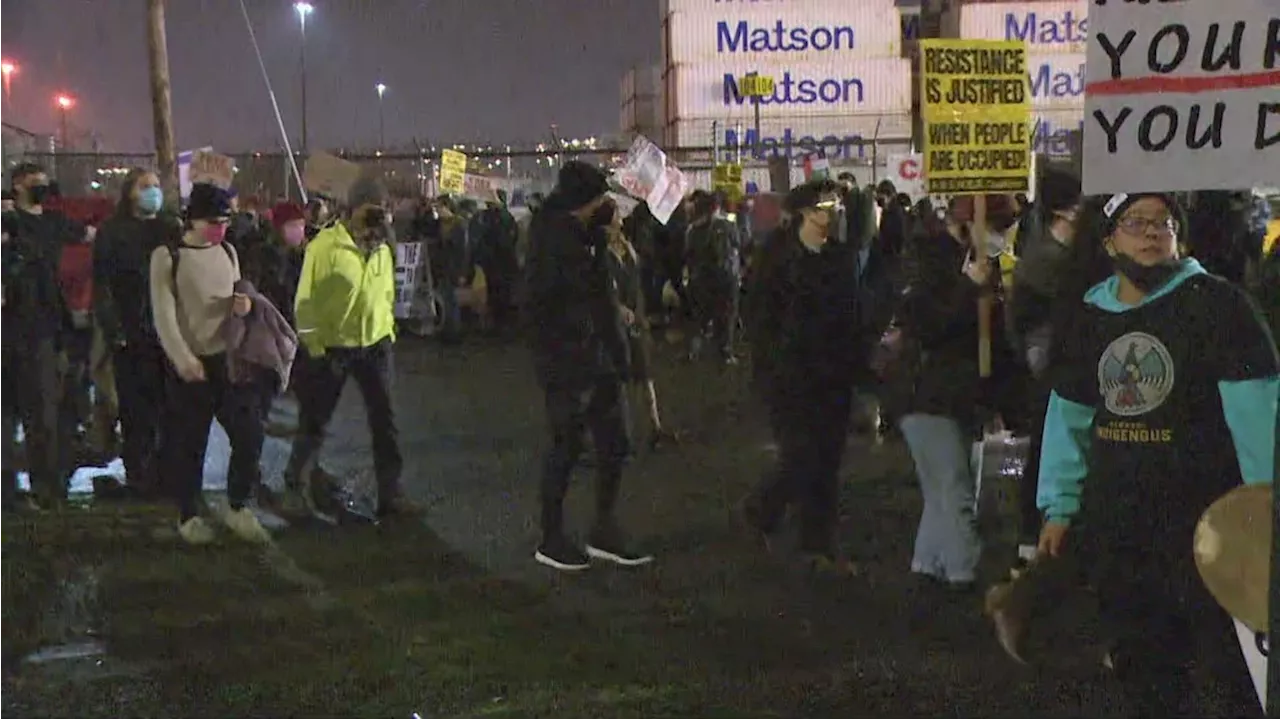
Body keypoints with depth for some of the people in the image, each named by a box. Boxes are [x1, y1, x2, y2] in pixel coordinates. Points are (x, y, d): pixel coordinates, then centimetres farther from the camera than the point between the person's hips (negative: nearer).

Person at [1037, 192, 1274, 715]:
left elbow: (1255, 406, -13)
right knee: (1141, 663, 17)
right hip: (1115, 525, 6)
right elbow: (1069, 419, 13)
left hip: (1206, 521, -5)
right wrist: (1059, 508, 11)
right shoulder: (1089, 318, 9)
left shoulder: (1215, 304, -8)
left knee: (1222, 675, 2)